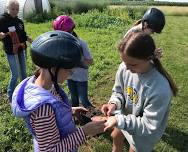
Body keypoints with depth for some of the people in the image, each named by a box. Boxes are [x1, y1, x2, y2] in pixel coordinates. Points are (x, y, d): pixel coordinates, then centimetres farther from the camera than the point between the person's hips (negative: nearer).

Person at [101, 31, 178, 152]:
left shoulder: (160, 89, -40)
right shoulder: (124, 67, -24)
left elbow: (149, 126, -29)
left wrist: (118, 120, -36)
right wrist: (114, 103, -25)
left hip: (143, 133, -5)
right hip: (125, 117, 6)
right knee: (116, 137, 32)